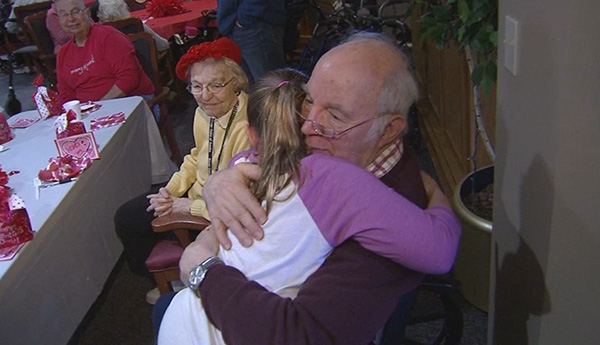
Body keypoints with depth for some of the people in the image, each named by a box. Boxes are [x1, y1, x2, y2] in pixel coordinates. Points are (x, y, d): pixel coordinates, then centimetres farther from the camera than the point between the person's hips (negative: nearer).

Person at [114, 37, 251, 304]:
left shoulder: (247, 129, -34)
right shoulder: (204, 112, -7)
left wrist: (186, 206, -20)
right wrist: (172, 190, -2)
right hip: (199, 192, 8)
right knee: (126, 218, 16)